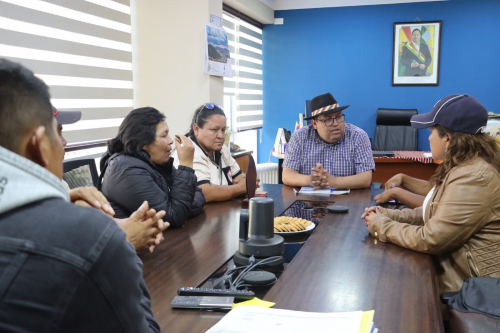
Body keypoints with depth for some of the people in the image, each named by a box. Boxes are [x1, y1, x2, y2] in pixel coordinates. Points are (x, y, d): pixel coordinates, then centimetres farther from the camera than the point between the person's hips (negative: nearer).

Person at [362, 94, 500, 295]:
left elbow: (429, 240, -24)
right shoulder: (464, 166, 7)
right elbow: (434, 212, 13)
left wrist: (381, 226, -10)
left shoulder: (473, 178, -26)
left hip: (469, 283, -8)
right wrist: (389, 215, 1)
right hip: (452, 265, 9)